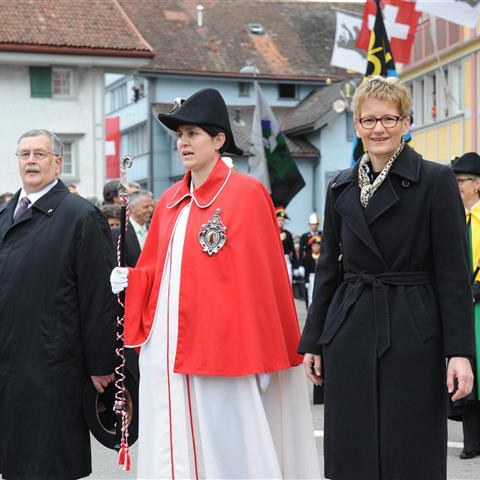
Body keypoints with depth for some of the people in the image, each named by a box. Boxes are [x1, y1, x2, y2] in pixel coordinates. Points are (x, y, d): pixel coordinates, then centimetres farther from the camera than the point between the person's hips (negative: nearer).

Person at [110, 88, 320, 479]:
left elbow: (261, 276, -8)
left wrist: (260, 355, -9)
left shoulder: (246, 194, -6)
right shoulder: (169, 201, 14)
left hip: (219, 351, -6)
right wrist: (128, 281, -2)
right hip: (166, 351, 6)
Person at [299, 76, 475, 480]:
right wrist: (313, 342, 12)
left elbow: (454, 272, -7)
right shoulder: (341, 188, 10)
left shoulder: (436, 181, -3)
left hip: (413, 337, -4)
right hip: (349, 335, 4)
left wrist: (460, 351, -13)